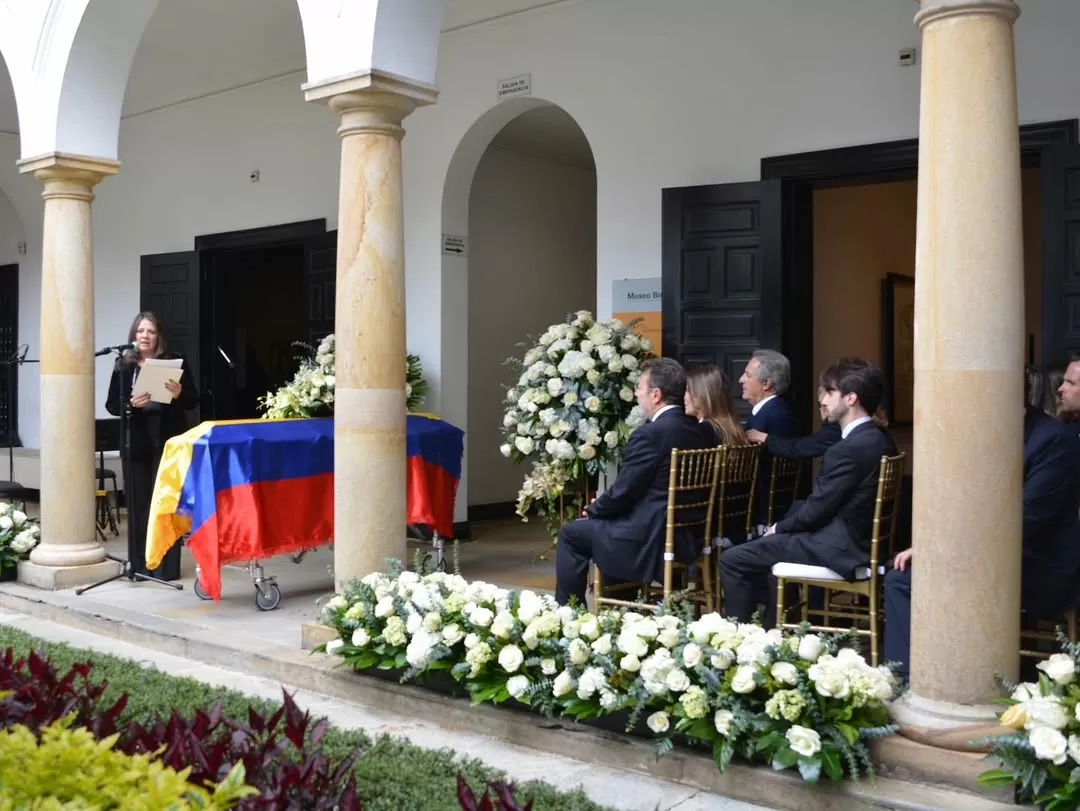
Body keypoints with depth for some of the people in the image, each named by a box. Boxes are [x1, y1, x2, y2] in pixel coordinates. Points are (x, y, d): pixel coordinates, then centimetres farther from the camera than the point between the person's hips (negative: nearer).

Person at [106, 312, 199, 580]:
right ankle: (140, 563, 13)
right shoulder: (123, 365, 6)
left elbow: (194, 400, 2)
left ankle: (166, 566, 4)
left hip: (168, 440, -2)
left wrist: (179, 394, -18)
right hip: (136, 442, 2)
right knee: (137, 503, 5)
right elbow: (111, 405, 4)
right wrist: (130, 403, -15)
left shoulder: (174, 361, 1)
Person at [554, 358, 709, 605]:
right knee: (610, 520, 30)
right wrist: (602, 506, 13)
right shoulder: (696, 429, 7)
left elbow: (622, 492, -14)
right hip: (687, 535, 9)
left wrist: (593, 509, 6)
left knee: (571, 533, 7)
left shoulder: (649, 434, -20)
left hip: (653, 540, -9)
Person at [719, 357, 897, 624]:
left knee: (732, 561, -8)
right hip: (862, 539, 10)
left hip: (839, 548, -10)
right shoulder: (879, 438, 5)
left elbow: (815, 511, -19)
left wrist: (779, 527, -1)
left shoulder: (848, 450, -25)